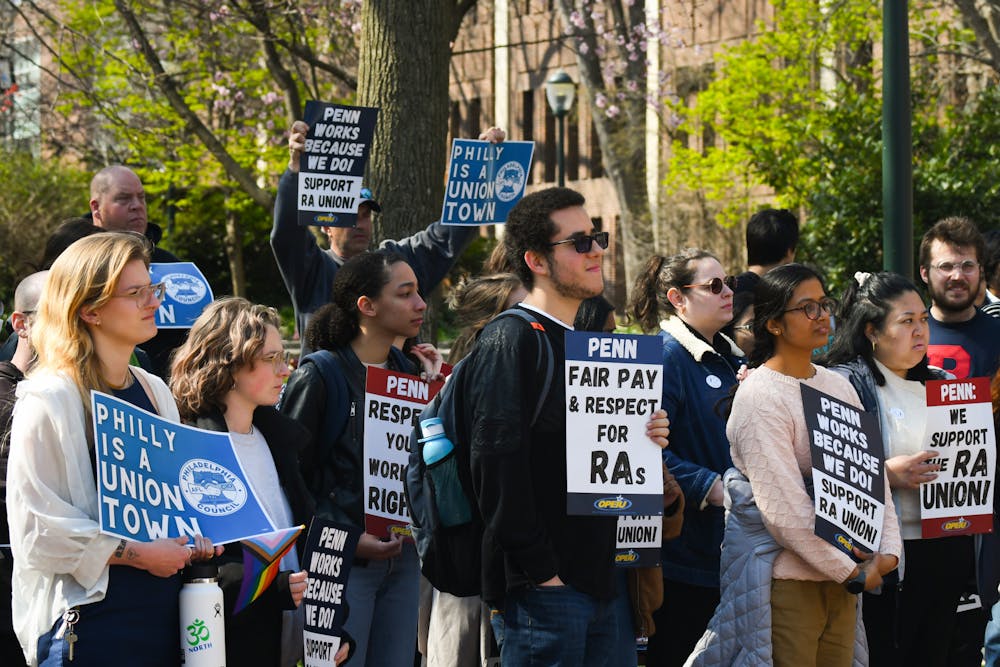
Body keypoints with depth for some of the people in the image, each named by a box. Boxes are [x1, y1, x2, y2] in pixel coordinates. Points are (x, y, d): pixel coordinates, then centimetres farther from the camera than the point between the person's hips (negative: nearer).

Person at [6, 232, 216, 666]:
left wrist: (191, 540, 5)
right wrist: (138, 553, -17)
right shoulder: (50, 400, -10)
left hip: (165, 612, 7)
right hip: (89, 625, -7)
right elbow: (39, 530, -16)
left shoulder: (154, 392, 13)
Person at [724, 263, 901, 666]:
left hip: (844, 579, 7)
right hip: (788, 582, -7)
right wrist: (851, 570, -14)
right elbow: (784, 507, -18)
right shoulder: (759, 398, -12)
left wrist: (888, 550, -3)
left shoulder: (838, 386, 13)